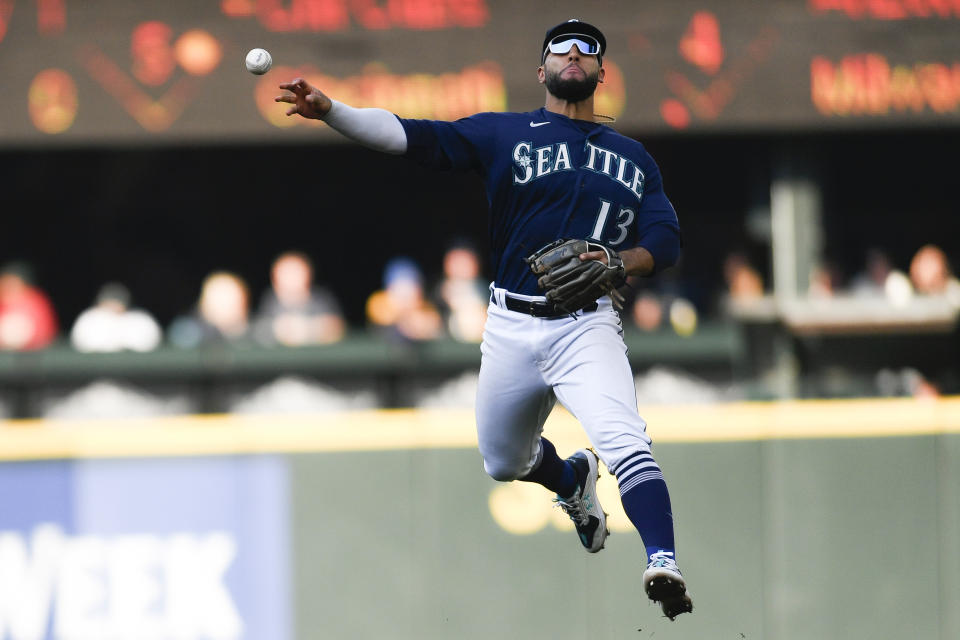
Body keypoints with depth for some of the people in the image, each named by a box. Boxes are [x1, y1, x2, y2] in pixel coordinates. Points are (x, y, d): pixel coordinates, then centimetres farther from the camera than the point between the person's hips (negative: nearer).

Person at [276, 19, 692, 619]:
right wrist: (330, 111, -19)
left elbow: (667, 241, 8)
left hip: (587, 327, -2)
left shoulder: (633, 158, 14)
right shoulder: (505, 134, 6)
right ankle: (573, 479, 48)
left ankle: (664, 564, -34)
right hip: (511, 328, 2)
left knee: (624, 442, -26)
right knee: (504, 463, 15)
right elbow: (411, 136, -5)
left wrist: (621, 262, -15)